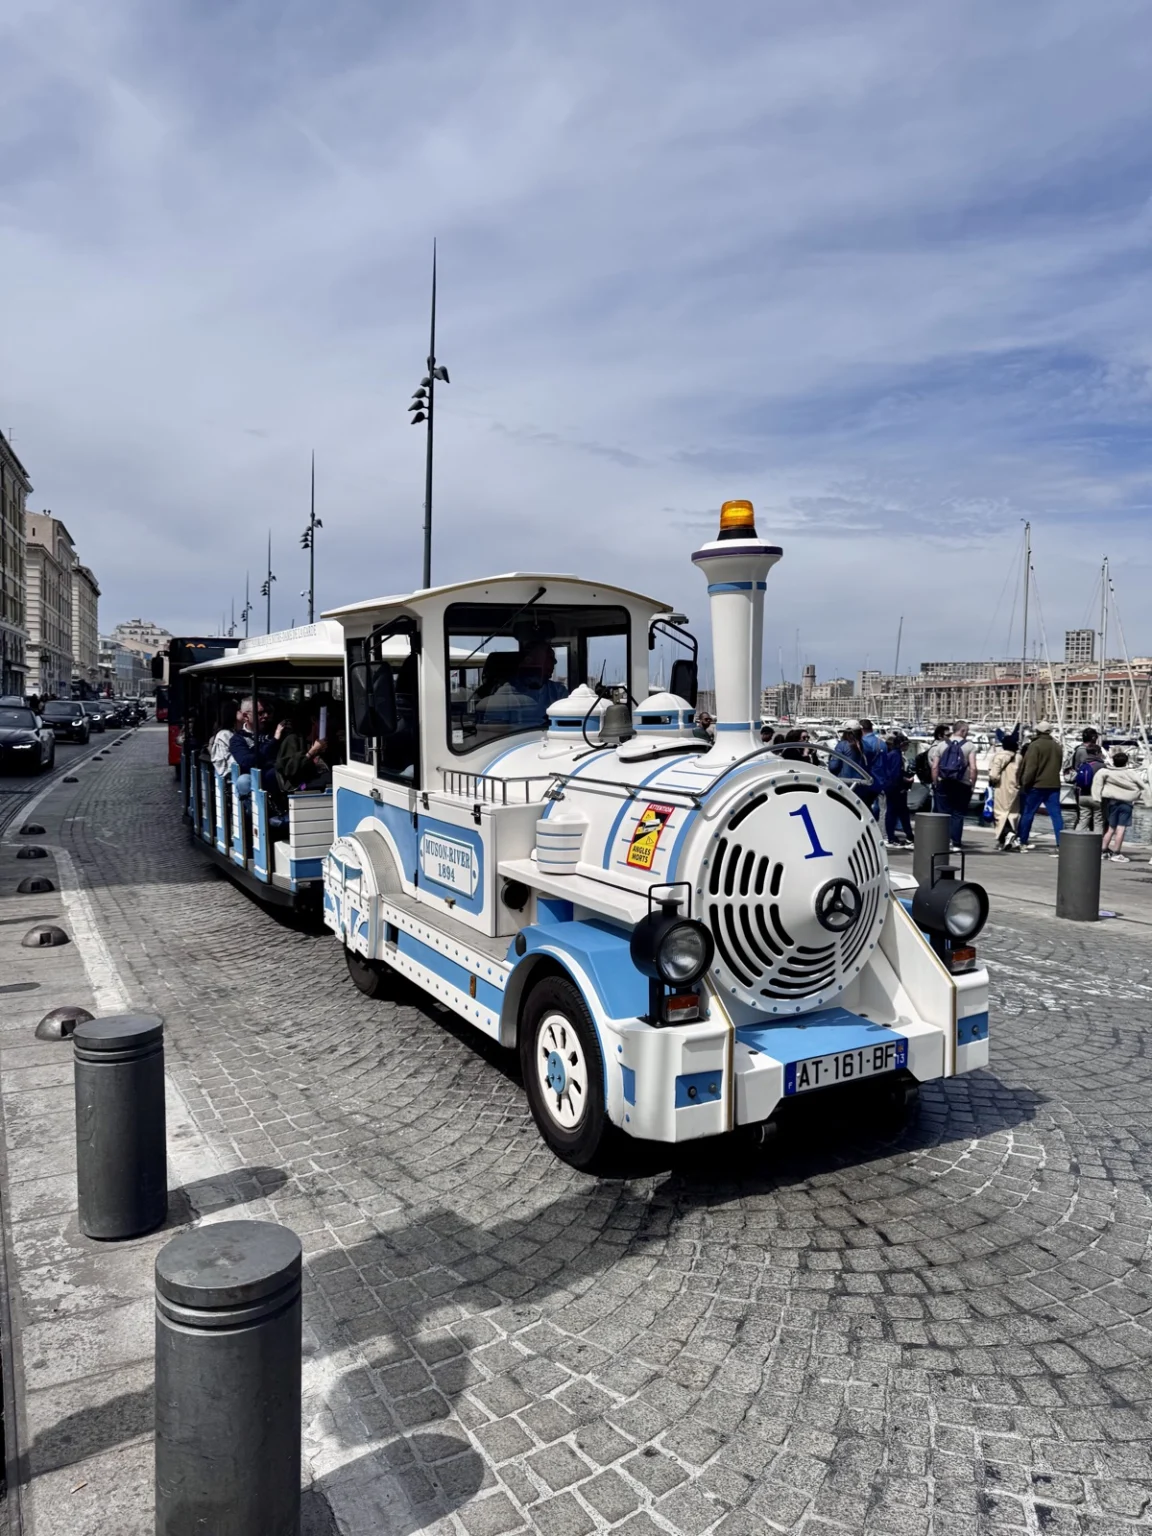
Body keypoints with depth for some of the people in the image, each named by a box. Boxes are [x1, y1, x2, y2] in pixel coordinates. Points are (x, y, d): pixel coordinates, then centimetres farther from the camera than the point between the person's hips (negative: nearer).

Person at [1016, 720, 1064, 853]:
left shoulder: (1035, 745, -10)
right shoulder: (1057, 746, 12)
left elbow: (1031, 767, -14)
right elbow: (1059, 765, 17)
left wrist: (1025, 784, -8)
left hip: (1036, 786, -5)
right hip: (1053, 785, 5)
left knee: (1027, 814, 4)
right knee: (1056, 815, 3)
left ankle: (1023, 843, 7)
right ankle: (1061, 843, -3)